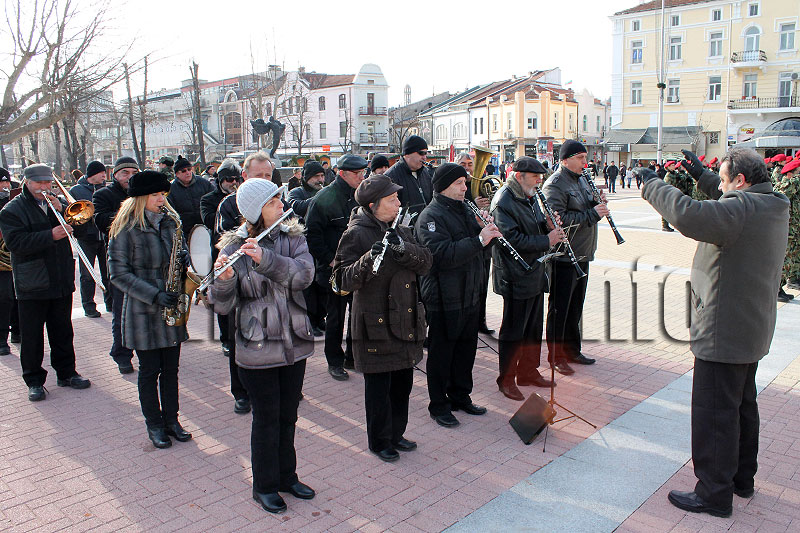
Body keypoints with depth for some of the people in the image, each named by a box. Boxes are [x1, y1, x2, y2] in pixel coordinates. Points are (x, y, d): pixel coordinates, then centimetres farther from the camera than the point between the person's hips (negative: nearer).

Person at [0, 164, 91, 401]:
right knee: (32, 336, 5)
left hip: (61, 281, 4)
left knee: (63, 331, 13)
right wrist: (51, 236, -27)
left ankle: (66, 373, 24)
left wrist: (62, 210, -11)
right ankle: (34, 380, 16)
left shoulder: (56, 203, 12)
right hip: (31, 285, -4)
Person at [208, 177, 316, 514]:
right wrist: (223, 279, -32)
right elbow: (223, 306, -12)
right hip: (257, 350, -3)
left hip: (294, 345, 4)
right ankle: (264, 486, 27)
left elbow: (304, 275, -18)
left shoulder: (293, 237, 1)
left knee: (288, 416, 17)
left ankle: (287, 476, 37)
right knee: (267, 419, 8)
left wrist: (265, 258, -31)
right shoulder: (234, 248, -8)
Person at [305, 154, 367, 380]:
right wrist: (329, 260, -15)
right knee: (336, 316, 5)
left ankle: (353, 356, 28)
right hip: (335, 269, -6)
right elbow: (312, 234, -12)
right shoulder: (325, 198, -11)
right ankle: (334, 361, 20)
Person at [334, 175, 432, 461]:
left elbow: (425, 263, -1)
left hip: (405, 320, 7)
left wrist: (403, 247, -18)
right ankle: (380, 441, 23)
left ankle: (396, 433, 35)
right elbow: (344, 279, -17)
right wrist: (369, 259, -33)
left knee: (403, 381, 16)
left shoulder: (401, 230, 11)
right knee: (379, 385, 5)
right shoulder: (357, 234, -11)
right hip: (375, 324, -7)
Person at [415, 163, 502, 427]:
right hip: (443, 298, -8)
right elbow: (443, 254, -28)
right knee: (441, 352, 4)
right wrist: (479, 240, -28)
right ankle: (438, 405, 18)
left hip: (469, 294, 8)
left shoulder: (464, 210, 13)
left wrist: (488, 231, -1)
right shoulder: (430, 217, -15)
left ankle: (460, 396, 34)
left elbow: (476, 243, 20)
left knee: (466, 347, 18)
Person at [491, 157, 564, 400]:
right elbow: (512, 239, -25)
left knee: (534, 327, 17)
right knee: (513, 331, 1)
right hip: (516, 278, -9)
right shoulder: (503, 202, -17)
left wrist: (548, 225, -1)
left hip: (535, 275, 9)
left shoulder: (530, 198, 12)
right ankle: (506, 380, 15)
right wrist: (546, 240, -21)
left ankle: (528, 372, 32)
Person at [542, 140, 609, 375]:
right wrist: (592, 214, -23)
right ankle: (556, 356, 13)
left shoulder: (581, 180, 15)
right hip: (563, 256, -9)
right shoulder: (554, 185, -14)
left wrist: (598, 202, -1)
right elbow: (559, 219, -24)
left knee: (576, 306, 17)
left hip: (582, 254, 9)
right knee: (560, 308, 1)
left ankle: (572, 349, 30)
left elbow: (587, 209, 20)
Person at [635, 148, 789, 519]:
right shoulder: (772, 206, 7)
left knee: (714, 414, 0)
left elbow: (689, 216, -39)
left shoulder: (741, 209, -23)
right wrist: (701, 176, 25)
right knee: (742, 406, 22)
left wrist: (652, 187, -24)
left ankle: (714, 494, 10)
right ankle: (742, 477, 38)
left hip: (723, 333, -11)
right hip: (752, 331, 11)